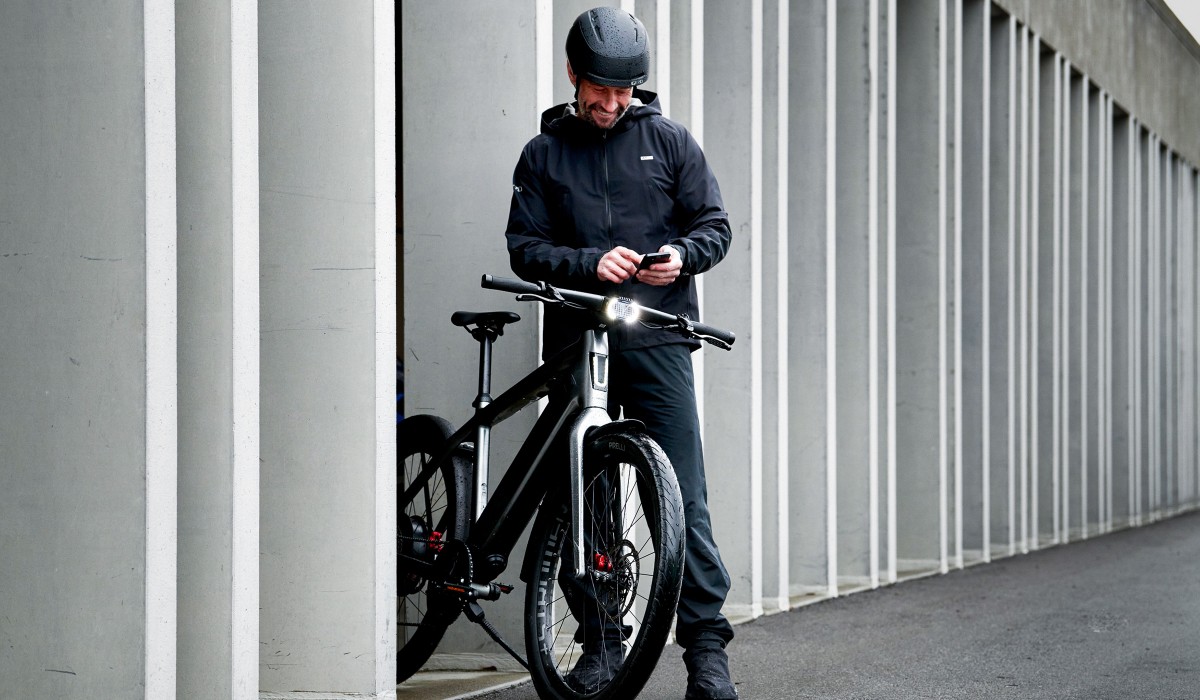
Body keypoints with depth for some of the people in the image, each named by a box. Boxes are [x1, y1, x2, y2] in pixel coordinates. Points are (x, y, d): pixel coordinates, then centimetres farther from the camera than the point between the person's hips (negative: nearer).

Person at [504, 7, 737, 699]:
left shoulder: (668, 140, 9)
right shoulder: (544, 154, 10)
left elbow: (715, 225, 10)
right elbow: (525, 247, 5)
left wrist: (681, 254, -12)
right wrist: (590, 263, -13)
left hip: (657, 341, -1)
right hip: (577, 343, 1)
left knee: (682, 498, -7)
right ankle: (600, 643, 13)